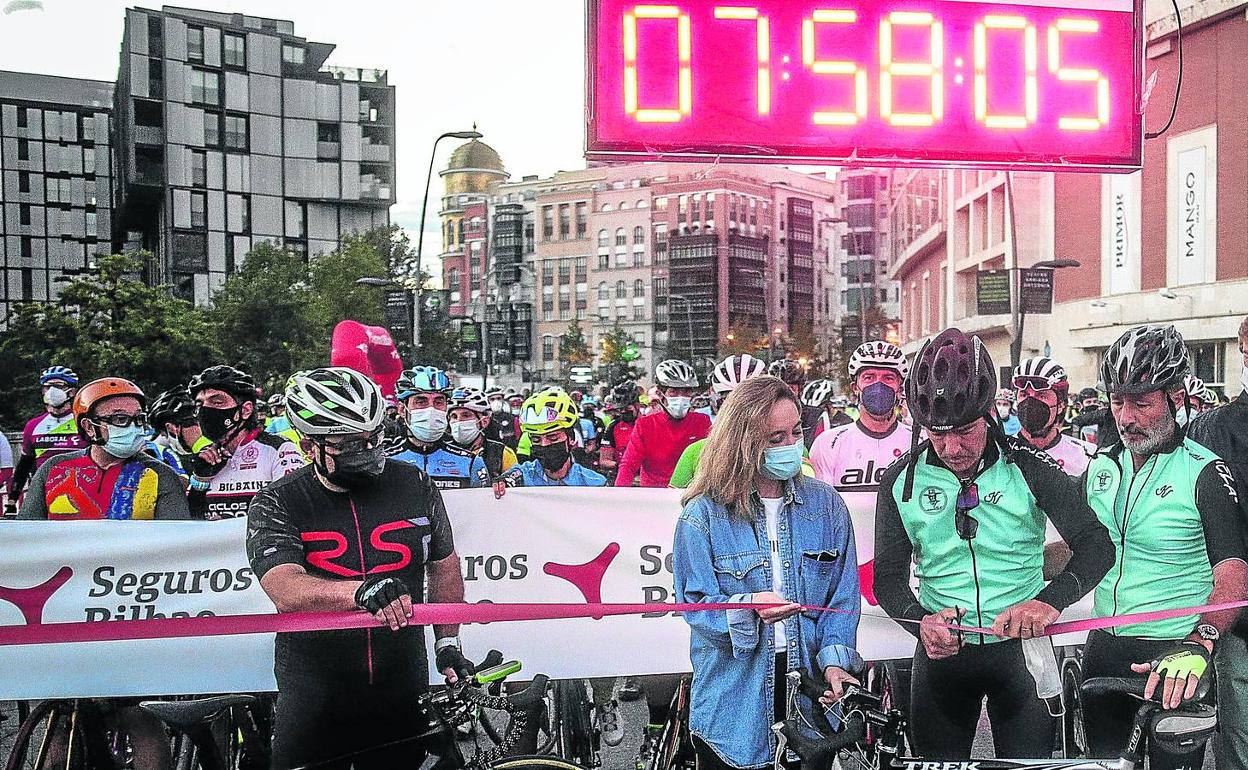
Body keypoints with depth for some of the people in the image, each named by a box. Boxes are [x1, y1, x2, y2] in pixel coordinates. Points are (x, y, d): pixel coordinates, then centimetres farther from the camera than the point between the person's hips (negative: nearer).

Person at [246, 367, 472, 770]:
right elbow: (287, 592, -25)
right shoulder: (277, 505, -9)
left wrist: (448, 643, 8)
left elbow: (445, 567, 14)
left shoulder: (414, 485, 0)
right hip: (313, 702, -2)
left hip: (403, 695, 2)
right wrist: (361, 590, -42)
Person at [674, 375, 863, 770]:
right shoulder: (703, 514, -5)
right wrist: (748, 607, -27)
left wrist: (834, 660, -12)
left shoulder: (825, 503, 4)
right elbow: (695, 605, -8)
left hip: (811, 690, 2)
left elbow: (843, 595, 2)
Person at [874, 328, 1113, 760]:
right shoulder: (901, 481, -4)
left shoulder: (1028, 468, -9)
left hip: (1021, 647, -1)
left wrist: (1052, 600, -32)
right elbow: (889, 575, -1)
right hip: (942, 650, 2)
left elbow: (1096, 545, -13)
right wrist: (922, 622, -23)